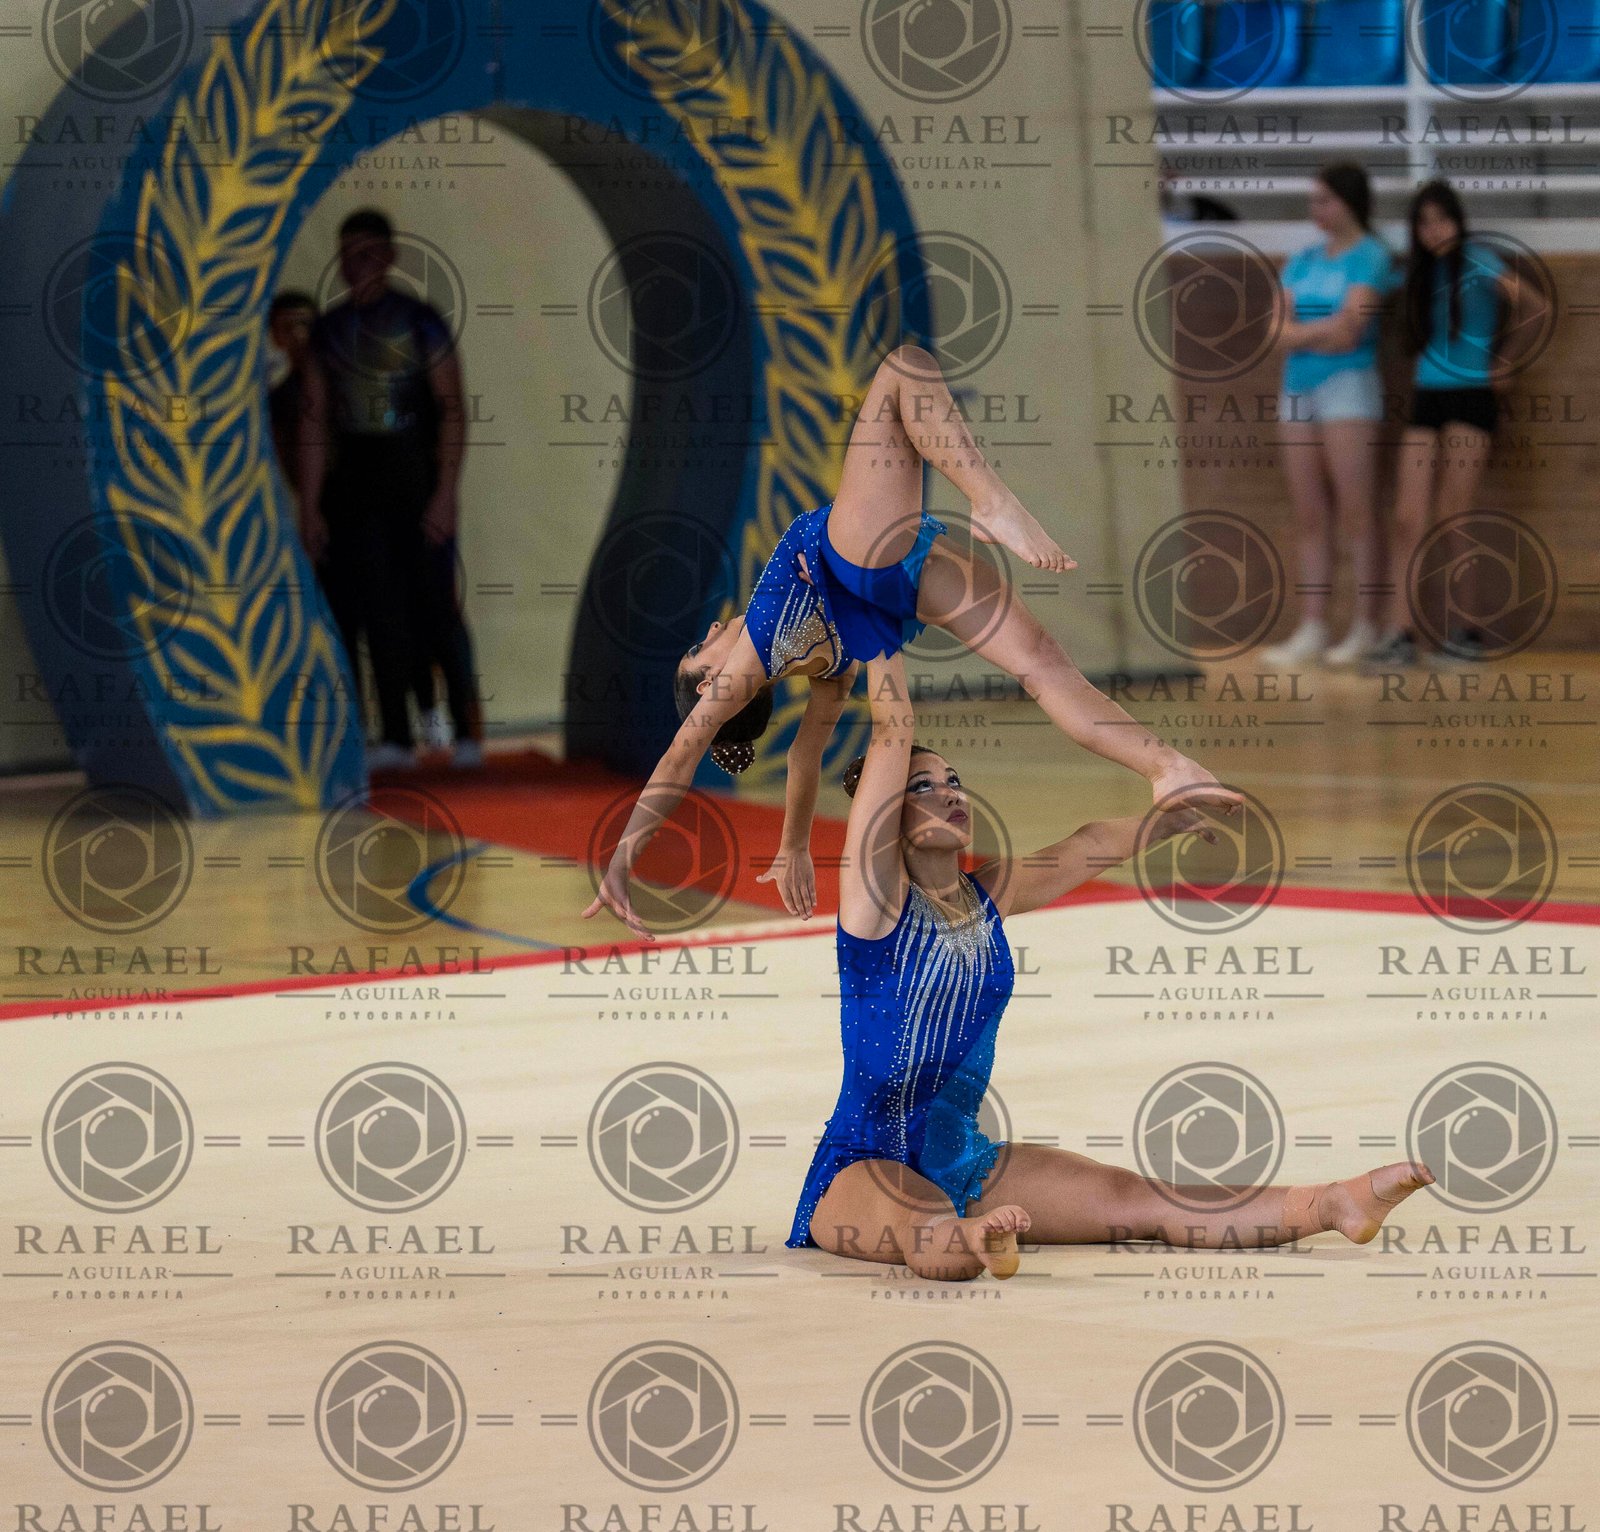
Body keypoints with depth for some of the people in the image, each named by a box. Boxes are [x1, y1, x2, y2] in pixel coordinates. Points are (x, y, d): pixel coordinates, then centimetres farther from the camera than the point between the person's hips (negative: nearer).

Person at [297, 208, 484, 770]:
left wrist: (446, 492, -13)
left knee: (435, 605, -6)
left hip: (416, 481, -4)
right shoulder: (329, 330, 11)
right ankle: (396, 736, 3)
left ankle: (466, 728, 1)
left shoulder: (420, 322, -1)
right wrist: (310, 505, 6)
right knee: (379, 611, 0)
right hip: (354, 484, 4)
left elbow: (453, 410, -4)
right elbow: (315, 423, 12)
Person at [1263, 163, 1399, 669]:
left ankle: (1367, 627, -5)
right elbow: (1282, 332, 5)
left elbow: (1348, 326, -13)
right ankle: (1312, 629, 5)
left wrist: (1302, 330, -1)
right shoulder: (1302, 261, 14)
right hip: (1297, 389, 7)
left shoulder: (1370, 256, -4)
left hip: (1347, 385, -7)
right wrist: (1325, 332, -10)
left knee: (1356, 514, -6)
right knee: (1310, 518, 5)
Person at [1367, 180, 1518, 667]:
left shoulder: (1477, 262, -7)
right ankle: (1398, 634, -9)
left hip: (1471, 399, -6)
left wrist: (1511, 363, -8)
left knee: (1450, 521, -4)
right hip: (1426, 399, 6)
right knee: (1409, 519, -5)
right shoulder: (1419, 272, 12)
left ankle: (1466, 630, 8)